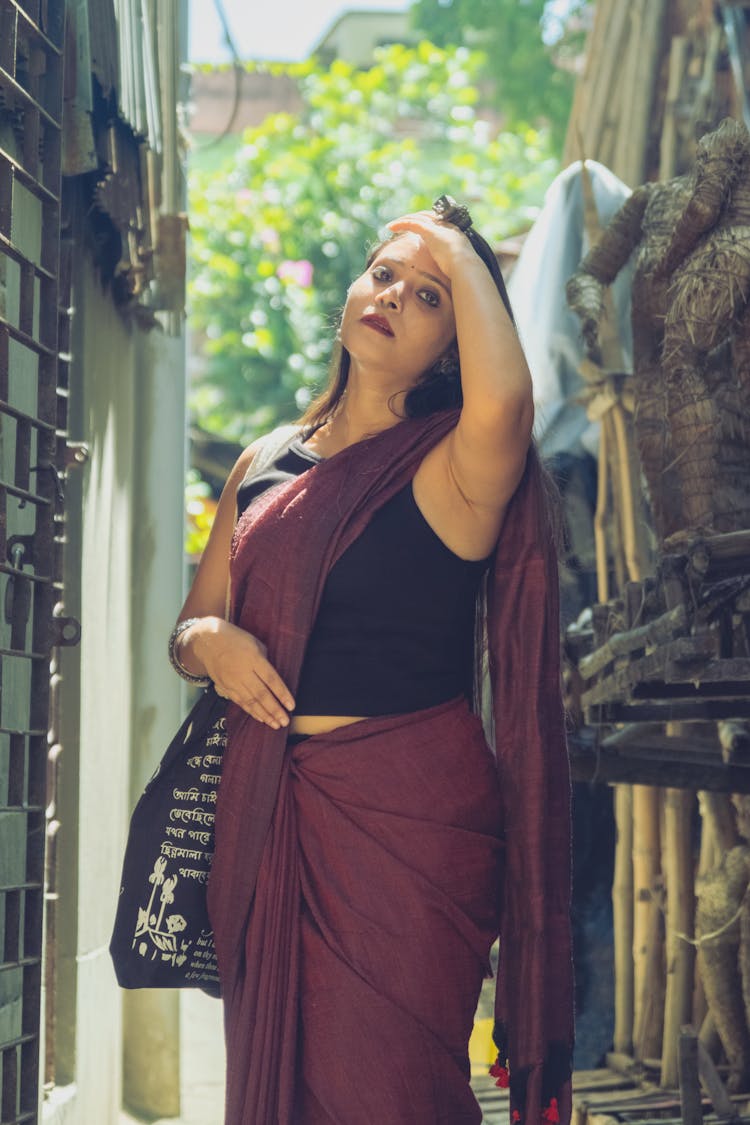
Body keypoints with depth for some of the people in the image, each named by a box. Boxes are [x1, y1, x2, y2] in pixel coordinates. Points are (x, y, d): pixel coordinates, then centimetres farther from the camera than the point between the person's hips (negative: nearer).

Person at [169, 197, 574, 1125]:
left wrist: (459, 254, -13)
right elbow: (191, 624, 18)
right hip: (264, 815, 5)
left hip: (409, 813, -5)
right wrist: (208, 640, -7)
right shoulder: (263, 465, 12)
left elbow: (501, 402, -30)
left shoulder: (452, 467, -5)